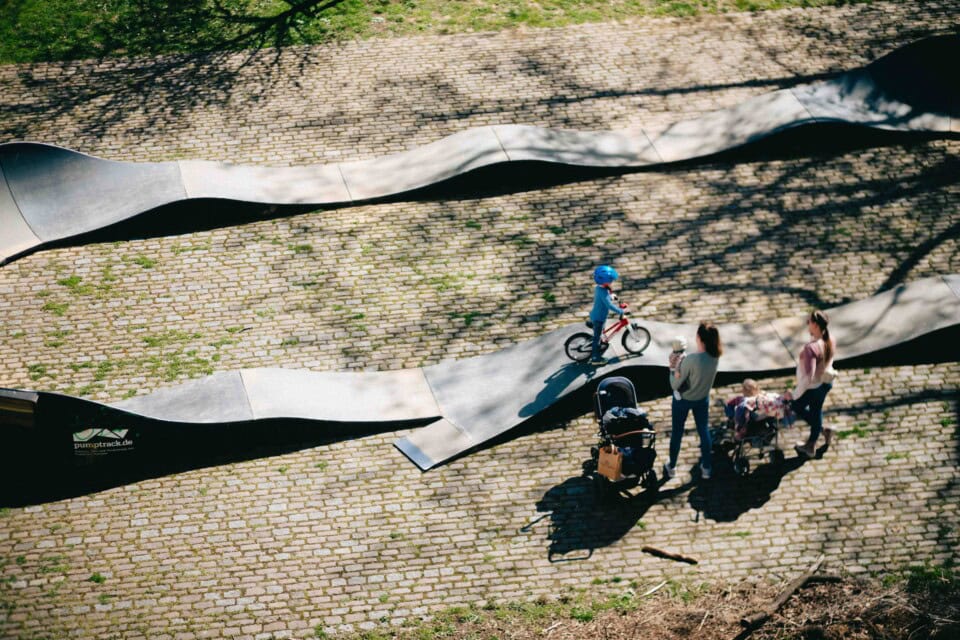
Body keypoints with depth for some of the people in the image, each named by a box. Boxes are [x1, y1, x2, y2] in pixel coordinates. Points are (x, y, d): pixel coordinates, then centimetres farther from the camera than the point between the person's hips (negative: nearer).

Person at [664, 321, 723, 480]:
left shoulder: (691, 360, -36)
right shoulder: (715, 357, -18)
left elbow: (675, 385, -25)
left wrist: (673, 371, -9)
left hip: (683, 400, -4)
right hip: (703, 399, 4)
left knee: (677, 432, 17)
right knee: (704, 431, 22)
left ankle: (671, 467, 35)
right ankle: (706, 467, 35)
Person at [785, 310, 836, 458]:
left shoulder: (811, 348, -37)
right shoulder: (831, 342, -13)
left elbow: (808, 377, -37)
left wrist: (794, 394, -25)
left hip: (812, 387, -7)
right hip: (826, 383, 7)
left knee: (797, 406, 24)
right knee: (816, 411, 26)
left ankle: (823, 430, 27)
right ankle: (811, 446, 43)